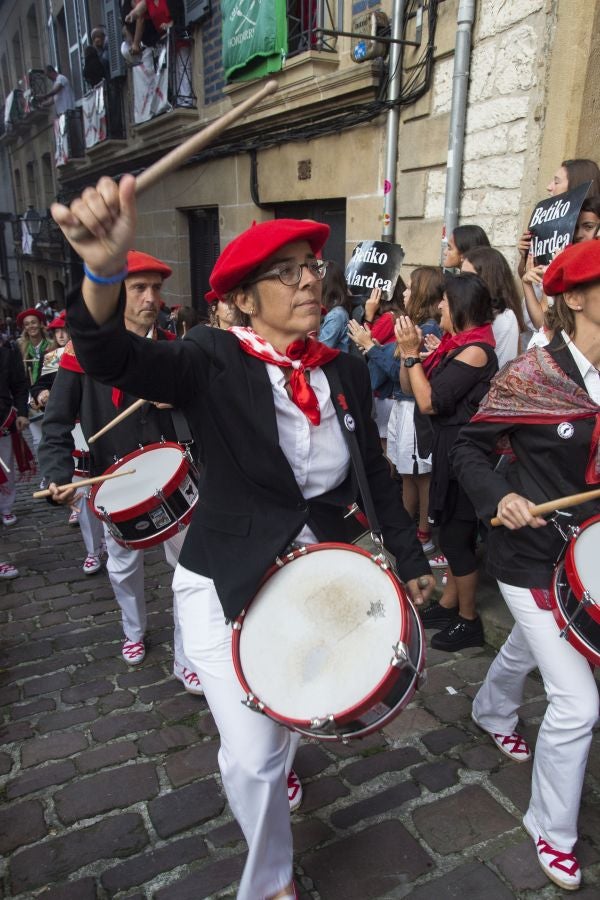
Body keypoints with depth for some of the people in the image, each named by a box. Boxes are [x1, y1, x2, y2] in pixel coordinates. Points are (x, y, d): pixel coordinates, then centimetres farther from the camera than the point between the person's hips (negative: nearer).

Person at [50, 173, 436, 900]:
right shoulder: (214, 361, -17)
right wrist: (104, 270, -53)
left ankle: (278, 765, 63)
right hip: (226, 586, -4)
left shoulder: (346, 371, -3)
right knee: (252, 755, 3)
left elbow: (375, 472, 5)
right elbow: (113, 359, -34)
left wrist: (409, 556, 9)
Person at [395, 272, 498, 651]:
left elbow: (429, 402, -22)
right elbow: (410, 388, 10)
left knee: (457, 537, 1)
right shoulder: (454, 345, 9)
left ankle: (469, 621, 17)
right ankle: (449, 604, 32)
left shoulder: (475, 350, -19)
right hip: (448, 450, 9)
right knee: (453, 532, 18)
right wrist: (410, 351, -4)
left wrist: (412, 352, -15)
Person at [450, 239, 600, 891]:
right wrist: (499, 497, -25)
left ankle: (492, 712, 62)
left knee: (527, 648, 30)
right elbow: (468, 449, -10)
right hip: (533, 556, -7)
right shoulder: (529, 376, -19)